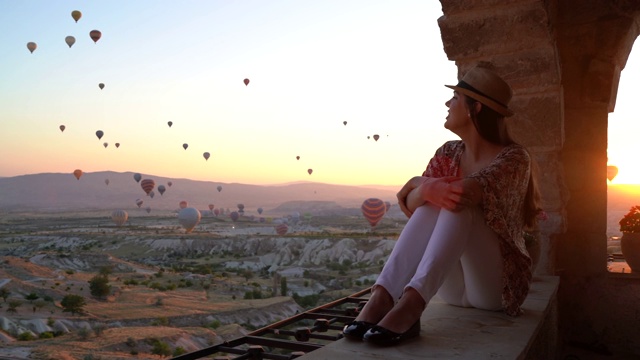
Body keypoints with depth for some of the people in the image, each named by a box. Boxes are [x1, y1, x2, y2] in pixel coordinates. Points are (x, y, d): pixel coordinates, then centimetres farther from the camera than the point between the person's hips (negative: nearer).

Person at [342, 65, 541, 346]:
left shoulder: (513, 157, -12)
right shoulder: (448, 154, 5)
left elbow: (465, 193, -30)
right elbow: (410, 205, -8)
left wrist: (417, 183, -15)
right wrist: (426, 189, -29)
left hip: (497, 285, -4)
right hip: (451, 287, 4)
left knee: (456, 204, -29)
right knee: (430, 204, -23)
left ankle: (411, 303, -47)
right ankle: (382, 297, -39)